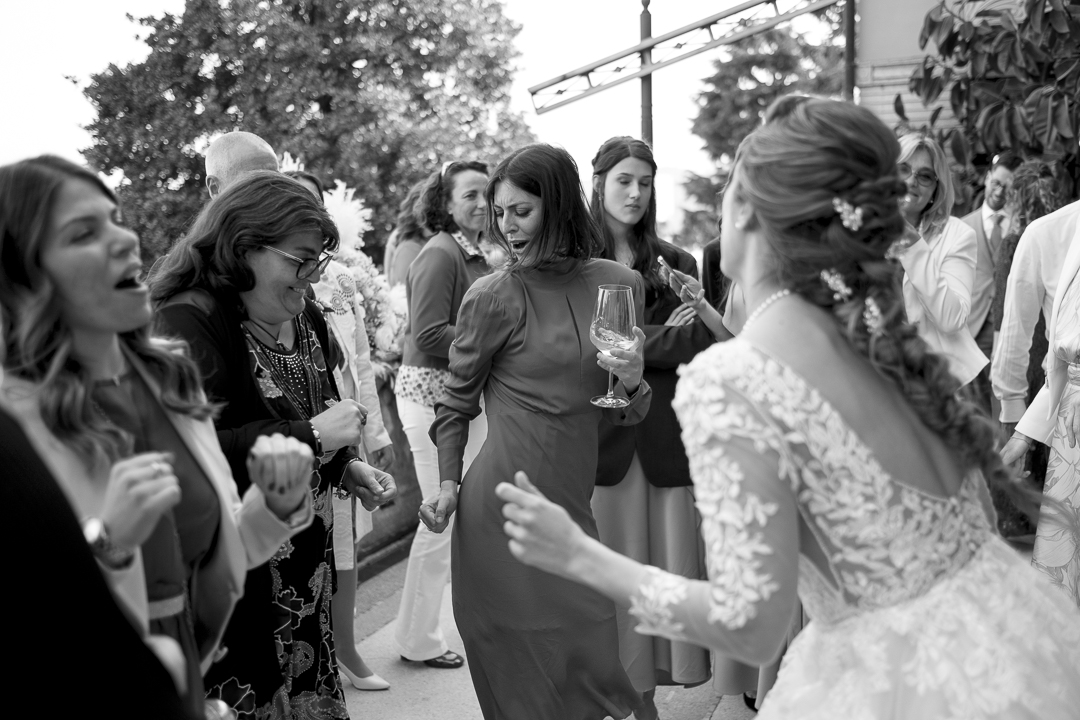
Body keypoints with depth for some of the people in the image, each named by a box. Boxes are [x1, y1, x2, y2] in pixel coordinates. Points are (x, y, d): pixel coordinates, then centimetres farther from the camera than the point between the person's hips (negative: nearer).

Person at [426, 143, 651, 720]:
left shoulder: (620, 284, 6)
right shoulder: (493, 297, -5)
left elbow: (625, 414, 14)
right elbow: (456, 403, 7)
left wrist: (633, 383, -7)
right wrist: (448, 483, -3)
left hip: (573, 502, 4)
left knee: (593, 667, 8)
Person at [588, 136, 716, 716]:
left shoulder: (675, 264, 12)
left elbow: (697, 344, 2)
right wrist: (663, 336, -9)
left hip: (664, 435, 3)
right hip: (600, 434, -3)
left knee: (665, 564, 3)